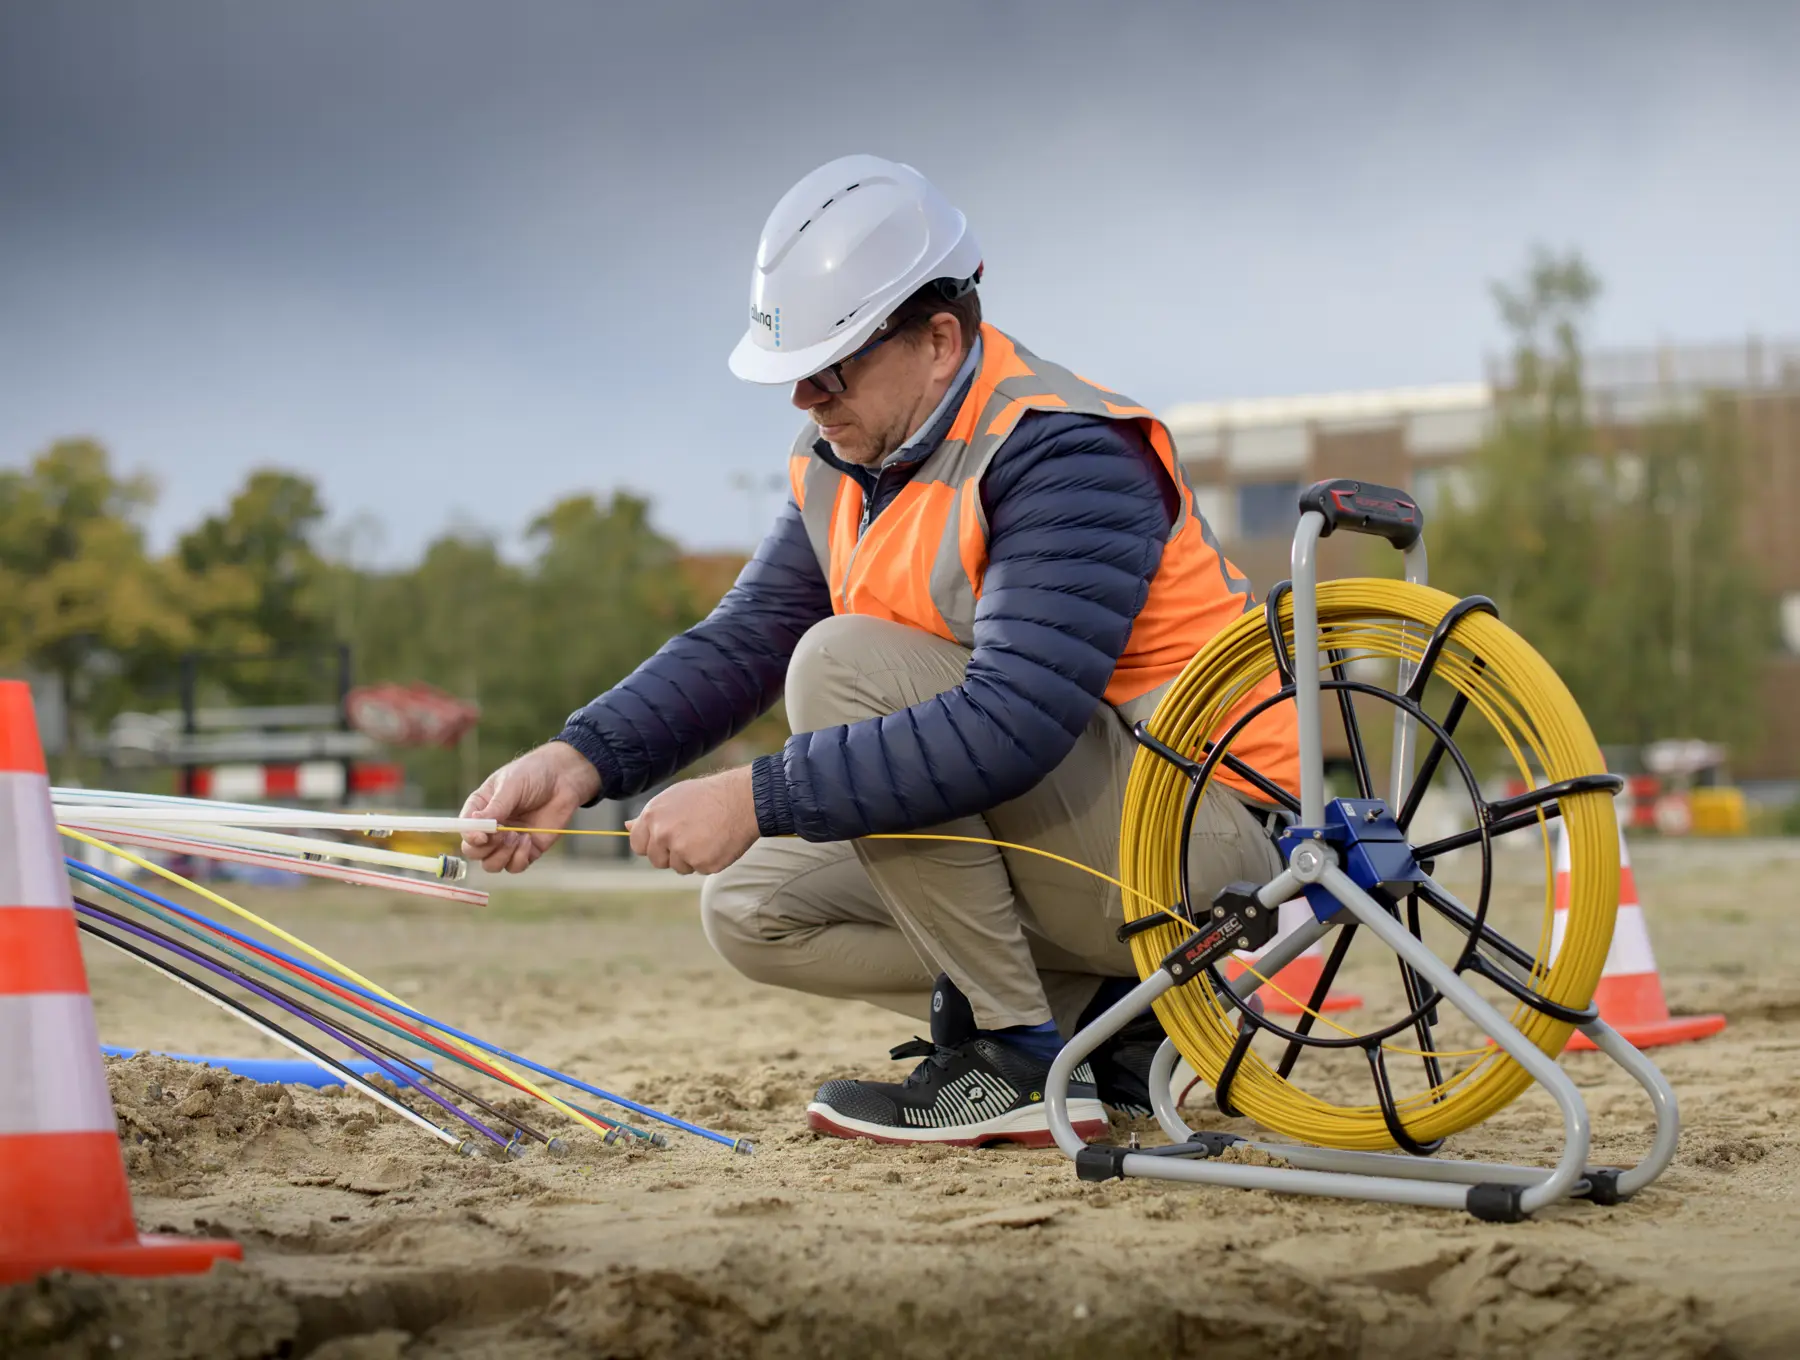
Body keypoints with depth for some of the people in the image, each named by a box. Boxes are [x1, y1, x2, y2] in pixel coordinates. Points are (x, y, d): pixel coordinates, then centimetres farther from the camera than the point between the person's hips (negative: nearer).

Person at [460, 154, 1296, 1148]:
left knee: (844, 664, -23)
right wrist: (578, 763, -17)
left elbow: (1011, 725, -34)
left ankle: (1016, 1064, -17)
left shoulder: (1066, 452, -23)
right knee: (752, 909, 5)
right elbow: (737, 645, 1)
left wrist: (757, 798, -33)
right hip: (1058, 844, 9)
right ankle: (1117, 1021, 2)